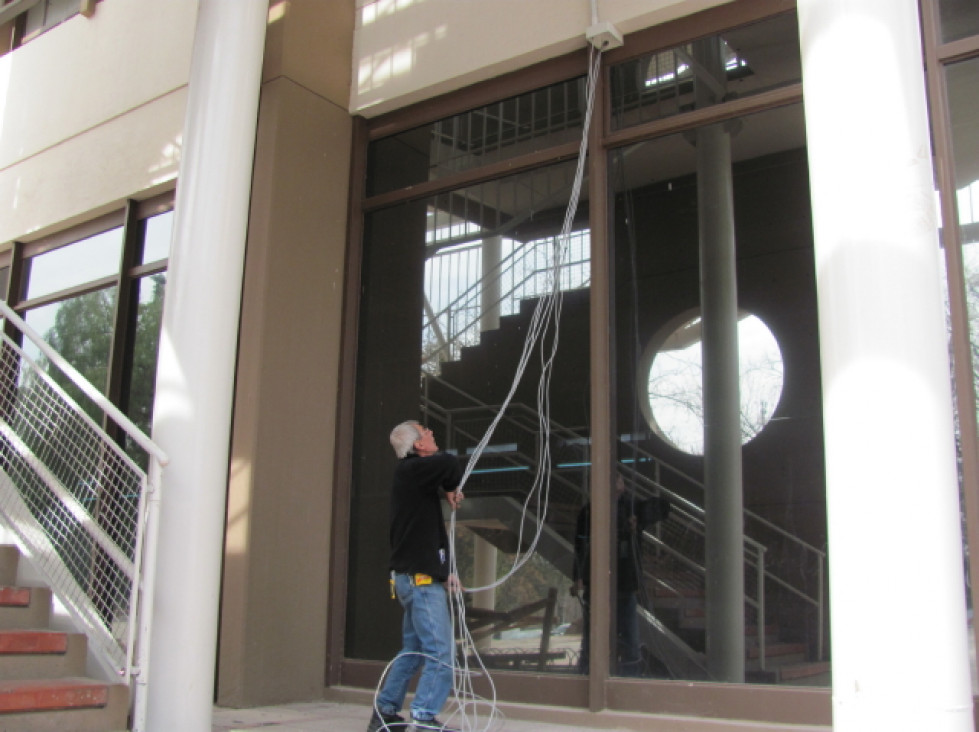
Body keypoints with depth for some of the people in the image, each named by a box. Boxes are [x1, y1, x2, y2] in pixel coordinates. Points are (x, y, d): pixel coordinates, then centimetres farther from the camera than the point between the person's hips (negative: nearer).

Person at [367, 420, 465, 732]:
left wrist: (444, 571, 14)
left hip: (412, 577, 10)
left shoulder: (415, 474, 19)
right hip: (421, 578, -10)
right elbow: (450, 463, -31)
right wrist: (452, 490, -10)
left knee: (413, 650, 18)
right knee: (440, 652, -10)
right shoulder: (412, 470, -11)